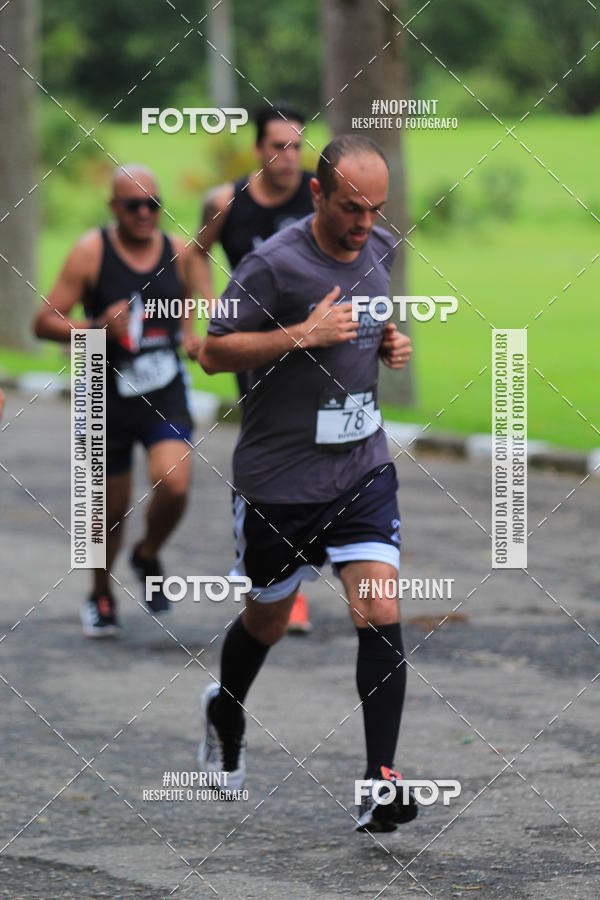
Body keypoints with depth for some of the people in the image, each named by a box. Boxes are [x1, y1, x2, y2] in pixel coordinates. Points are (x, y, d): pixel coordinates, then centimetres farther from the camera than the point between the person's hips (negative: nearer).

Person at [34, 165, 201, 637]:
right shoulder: (91, 252, -10)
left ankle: (149, 556, 11)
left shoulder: (178, 252, 1)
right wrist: (97, 327, -25)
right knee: (111, 508, 9)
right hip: (109, 398, -2)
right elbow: (45, 322, -10)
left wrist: (190, 336, 1)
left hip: (165, 395, 2)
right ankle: (101, 597, 36)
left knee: (174, 484, -21)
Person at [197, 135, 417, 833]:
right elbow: (213, 353, -14)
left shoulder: (381, 250, 3)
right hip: (277, 479, -3)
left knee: (381, 615, -13)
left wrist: (390, 345, 1)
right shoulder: (273, 264, -17)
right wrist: (302, 336, -25)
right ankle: (225, 713, 48)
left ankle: (381, 782, -11)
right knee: (267, 619, 15)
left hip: (362, 467, 4)